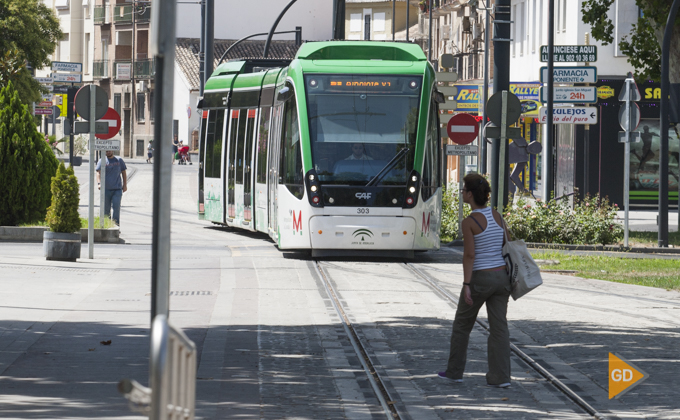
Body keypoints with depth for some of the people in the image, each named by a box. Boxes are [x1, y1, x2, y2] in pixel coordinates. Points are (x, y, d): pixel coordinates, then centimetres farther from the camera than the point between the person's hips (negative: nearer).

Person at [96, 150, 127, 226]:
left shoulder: (119, 161, 14)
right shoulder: (102, 161, 7)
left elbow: (124, 173, 20)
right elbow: (98, 173, -5)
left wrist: (125, 185, 11)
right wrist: (99, 183, -22)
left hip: (117, 189, 0)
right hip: (106, 189, 0)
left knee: (116, 206, -13)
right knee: (106, 208, 2)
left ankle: (116, 224, -13)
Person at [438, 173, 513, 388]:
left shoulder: (469, 222, -14)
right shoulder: (497, 216, 5)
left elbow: (469, 255, -19)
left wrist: (466, 285, -19)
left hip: (480, 279, -5)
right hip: (501, 276, 5)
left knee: (462, 324, 14)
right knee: (499, 327, 4)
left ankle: (454, 371, 23)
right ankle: (500, 377, -3)